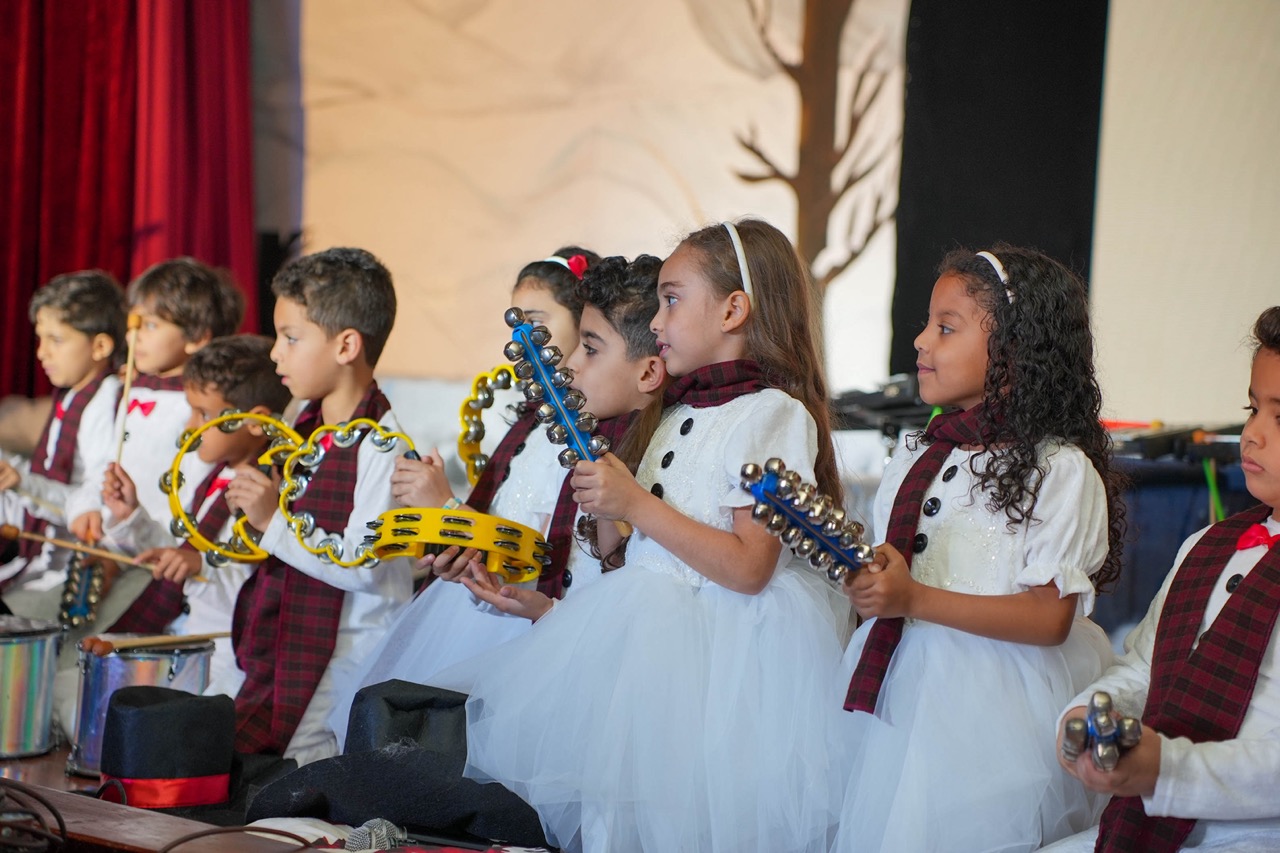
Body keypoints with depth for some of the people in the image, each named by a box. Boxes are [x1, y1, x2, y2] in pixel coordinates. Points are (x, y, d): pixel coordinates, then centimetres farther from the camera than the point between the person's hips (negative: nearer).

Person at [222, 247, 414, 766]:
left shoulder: (381, 445, -15)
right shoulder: (305, 431, 12)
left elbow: (364, 566, -22)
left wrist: (276, 522, -22)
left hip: (350, 653, -9)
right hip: (273, 645, 9)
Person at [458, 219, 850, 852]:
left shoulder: (774, 414, -8)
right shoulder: (679, 415, 18)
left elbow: (749, 569, -18)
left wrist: (636, 505, -17)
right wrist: (606, 507, 2)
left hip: (721, 650, -8)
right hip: (649, 625, 8)